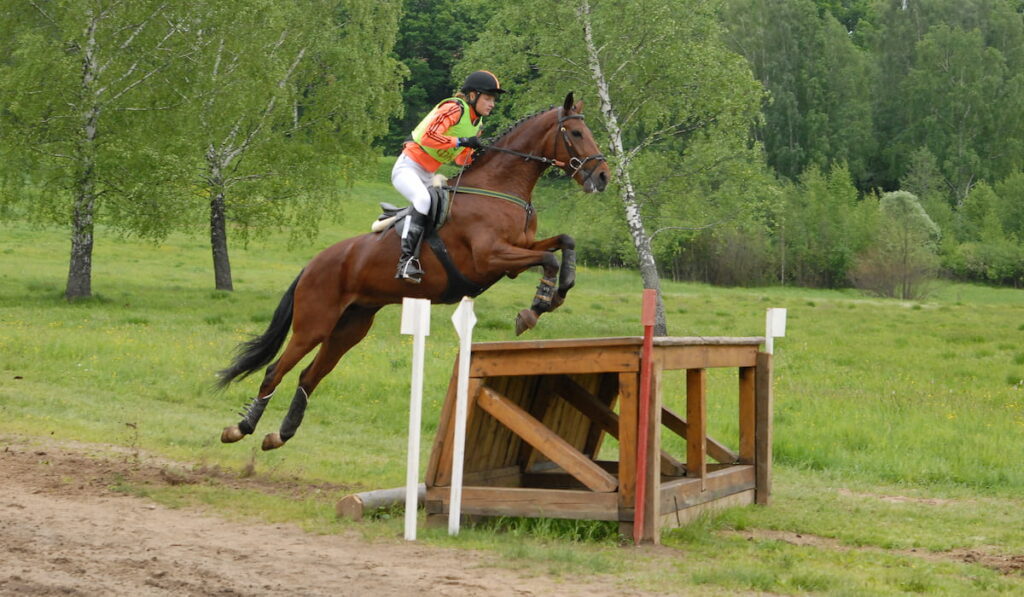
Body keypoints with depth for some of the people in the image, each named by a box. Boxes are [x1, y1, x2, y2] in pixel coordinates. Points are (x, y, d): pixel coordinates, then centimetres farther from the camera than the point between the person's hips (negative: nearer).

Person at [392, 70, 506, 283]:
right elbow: (428, 137, -28)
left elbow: (461, 159, 14)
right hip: (408, 167, -10)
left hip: (427, 176, 10)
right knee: (423, 199, -35)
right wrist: (462, 141, -26)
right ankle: (407, 259, -39)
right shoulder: (454, 109, -16)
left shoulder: (477, 124, 11)